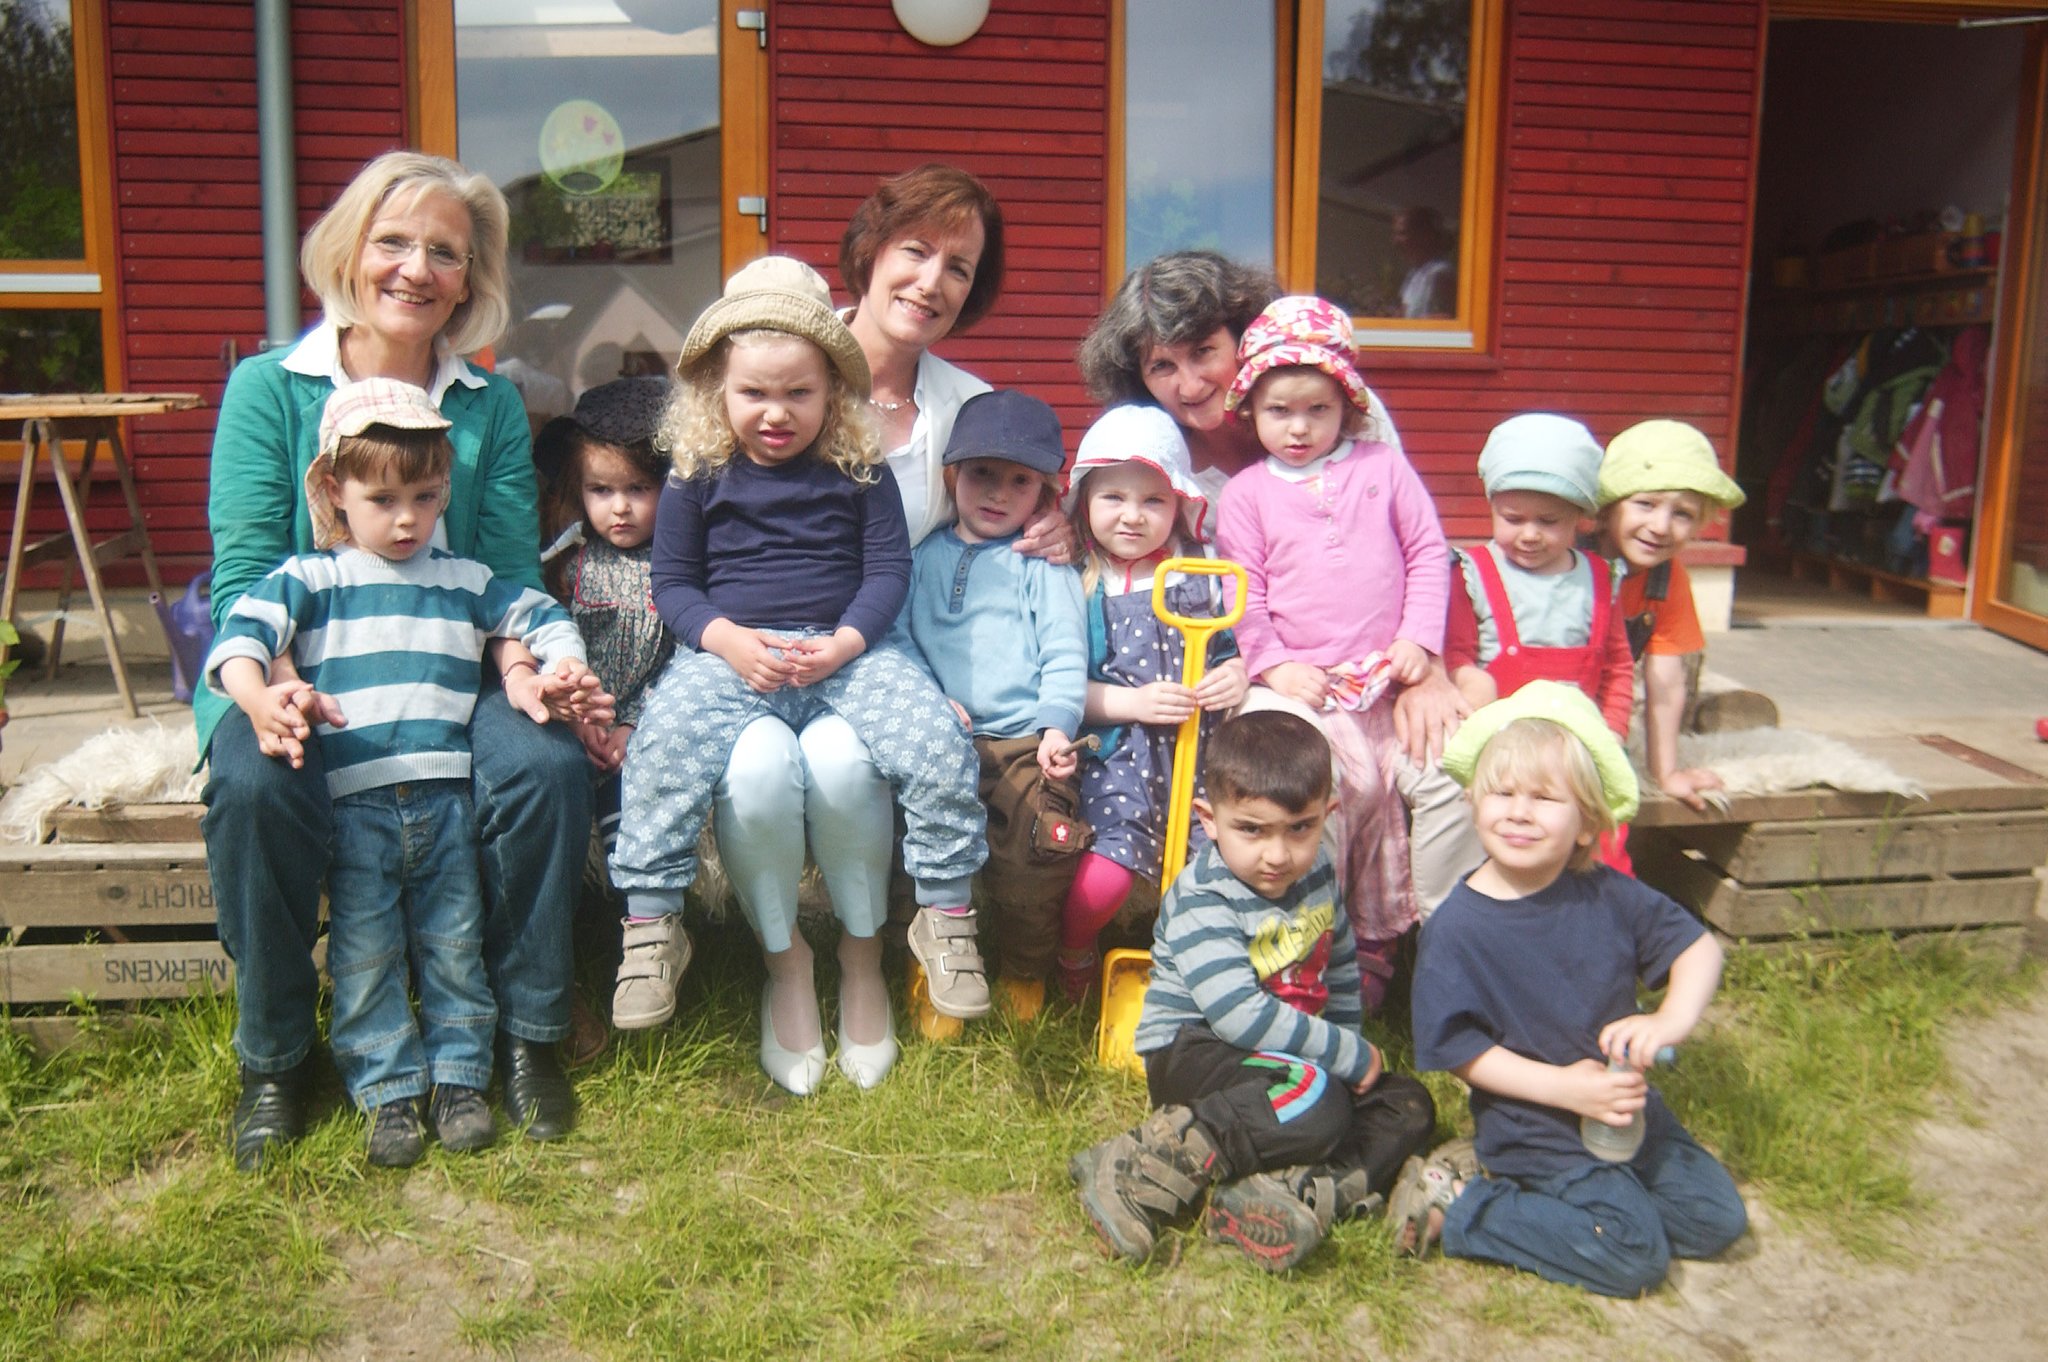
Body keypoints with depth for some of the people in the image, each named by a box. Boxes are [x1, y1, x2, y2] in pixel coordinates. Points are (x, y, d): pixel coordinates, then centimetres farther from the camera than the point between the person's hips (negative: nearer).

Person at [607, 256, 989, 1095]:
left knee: (939, 747, -25)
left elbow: (890, 569, 5)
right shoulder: (698, 475, 7)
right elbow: (673, 583, 8)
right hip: (729, 655, 0)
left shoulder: (859, 470, 8)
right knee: (664, 751, -30)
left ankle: (947, 912, -5)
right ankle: (651, 917, -11)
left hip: (847, 653, 1)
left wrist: (842, 645, -13)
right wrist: (730, 640, -12)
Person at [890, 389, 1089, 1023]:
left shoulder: (1043, 563, 13)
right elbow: (896, 634, 10)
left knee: (1038, 852, -18)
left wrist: (1058, 721, -11)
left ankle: (1024, 975, 11)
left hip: (1027, 740, -2)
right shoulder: (925, 555, 20)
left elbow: (1065, 650, 4)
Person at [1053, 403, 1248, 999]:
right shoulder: (1077, 584, 3)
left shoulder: (1202, 577, 11)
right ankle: (1072, 955, 16)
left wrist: (1237, 675, -5)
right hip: (1118, 753, -2)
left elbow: (1232, 649, 18)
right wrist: (1133, 703, -12)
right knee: (1104, 878, -20)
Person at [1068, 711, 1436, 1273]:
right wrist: (1350, 1056, -22)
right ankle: (1141, 1175, -32)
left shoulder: (1316, 873, 4)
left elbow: (1341, 966, 20)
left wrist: (1348, 1044, 8)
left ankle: (1285, 1195, -30)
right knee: (1315, 1104, -34)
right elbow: (1240, 1016, -28)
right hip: (1193, 1052, -8)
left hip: (1292, 1055, 8)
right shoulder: (1202, 901, -19)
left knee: (1409, 1105, -6)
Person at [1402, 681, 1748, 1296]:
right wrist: (1562, 1087, -24)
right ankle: (1458, 1205, -3)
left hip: (1627, 1105, 6)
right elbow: (1461, 1049, -16)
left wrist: (1671, 1019, -19)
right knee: (1635, 1254, -15)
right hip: (1534, 1124, -6)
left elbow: (1699, 947, 1)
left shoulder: (1608, 896, -5)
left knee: (1716, 1219, 7)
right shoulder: (1457, 929, -19)